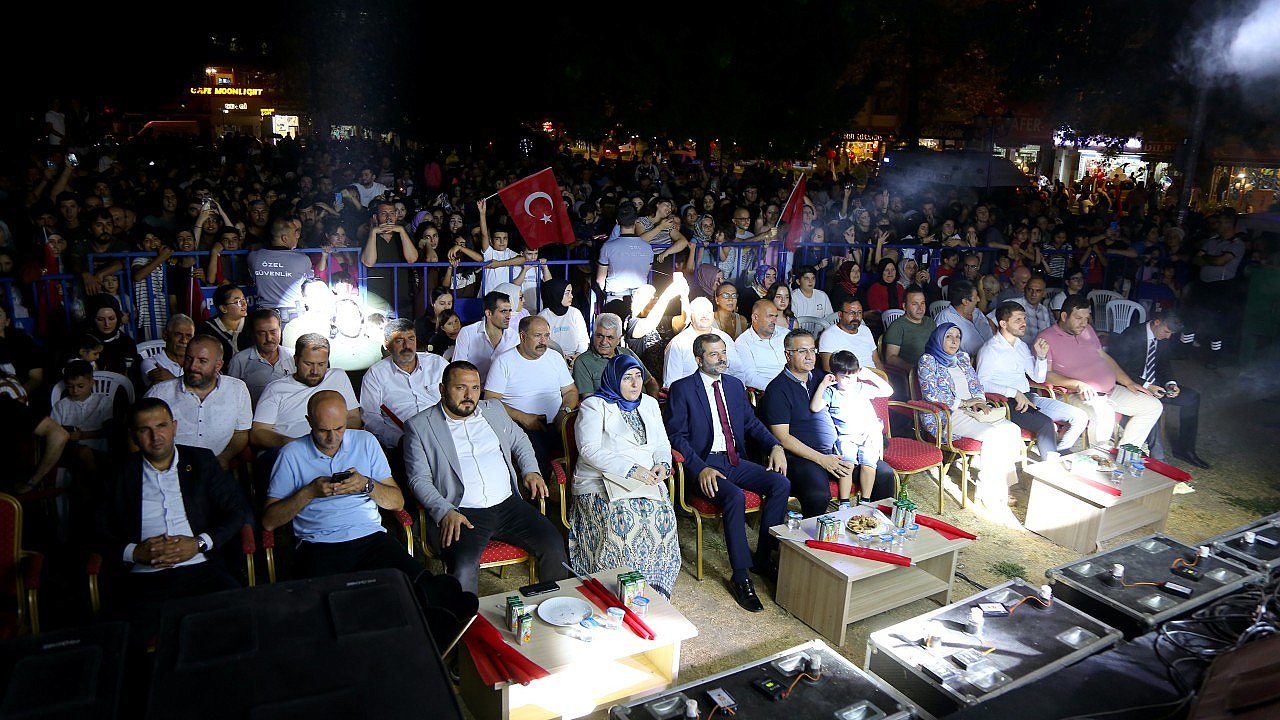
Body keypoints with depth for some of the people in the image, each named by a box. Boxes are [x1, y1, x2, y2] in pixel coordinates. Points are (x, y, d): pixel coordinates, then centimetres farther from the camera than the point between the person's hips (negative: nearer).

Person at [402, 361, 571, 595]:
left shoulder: (494, 409, 16)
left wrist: (531, 471, 12)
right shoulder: (419, 426, 3)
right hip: (461, 513, -4)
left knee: (553, 544, -13)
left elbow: (519, 439, 31)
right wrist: (445, 512, -16)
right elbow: (419, 480, -1)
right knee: (463, 567, -31)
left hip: (509, 504, 4)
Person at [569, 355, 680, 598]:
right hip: (601, 483, -4)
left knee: (663, 516, -25)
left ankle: (656, 588, -13)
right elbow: (589, 450, -12)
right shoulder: (594, 406, 0)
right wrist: (631, 469, -19)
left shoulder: (649, 404, 19)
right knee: (622, 520, -32)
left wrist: (662, 464, -5)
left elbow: (662, 444, 20)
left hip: (646, 480, 4)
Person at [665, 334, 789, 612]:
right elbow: (676, 436, -9)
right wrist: (701, 468, -22)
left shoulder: (735, 385, 15)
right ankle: (741, 576, -21)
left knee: (781, 484, -15)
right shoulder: (682, 389, -4)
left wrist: (775, 445, 0)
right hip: (705, 464, -6)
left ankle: (763, 558, -4)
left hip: (735, 461, 6)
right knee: (735, 497, -32)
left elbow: (752, 422, 20)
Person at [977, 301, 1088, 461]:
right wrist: (1015, 393, -23)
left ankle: (1058, 454, 7)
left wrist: (1041, 357, 4)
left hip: (1028, 397, 8)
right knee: (1046, 424, -31)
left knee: (1080, 417, -5)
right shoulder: (990, 349, -6)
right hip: (1006, 402, -8)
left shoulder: (1022, 346, 19)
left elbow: (1039, 378, 22)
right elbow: (982, 383, -17)